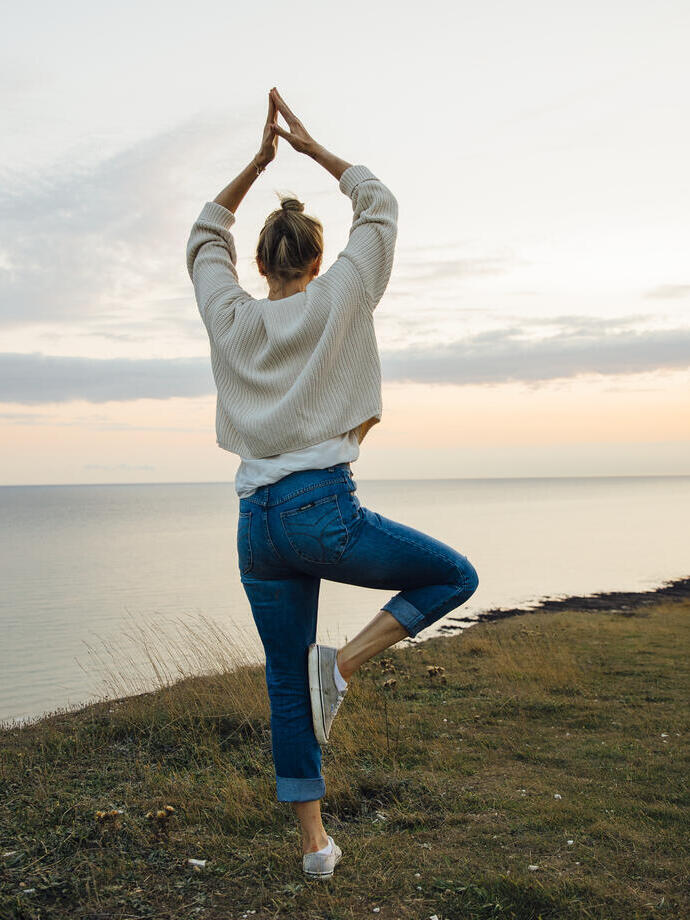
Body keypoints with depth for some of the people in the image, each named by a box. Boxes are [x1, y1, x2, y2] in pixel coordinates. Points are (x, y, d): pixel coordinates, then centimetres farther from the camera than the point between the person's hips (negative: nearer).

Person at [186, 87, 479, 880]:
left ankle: (314, 842, 20)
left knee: (286, 686, 13)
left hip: (257, 524, 5)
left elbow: (206, 233, 27)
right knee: (454, 575, 14)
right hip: (325, 511, -5)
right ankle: (343, 664, -2)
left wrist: (260, 158, 25)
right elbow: (379, 204, 15)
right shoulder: (335, 300, 2)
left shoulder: (230, 316, 10)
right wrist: (309, 146, 21)